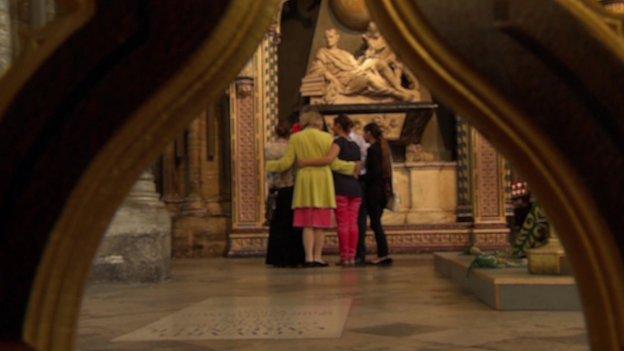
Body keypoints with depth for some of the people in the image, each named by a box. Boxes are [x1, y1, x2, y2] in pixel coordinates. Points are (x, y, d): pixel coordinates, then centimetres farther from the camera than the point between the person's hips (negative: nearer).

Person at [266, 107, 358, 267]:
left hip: (304, 181, 1)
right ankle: (317, 257, 4)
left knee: (307, 224, 2)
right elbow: (333, 163, 0)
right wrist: (352, 167, 15)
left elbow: (286, 163, 1)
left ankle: (309, 257, -3)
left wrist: (269, 165, 18)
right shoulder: (326, 137, 0)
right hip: (323, 182, -1)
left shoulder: (295, 138, 2)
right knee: (320, 223, 4)